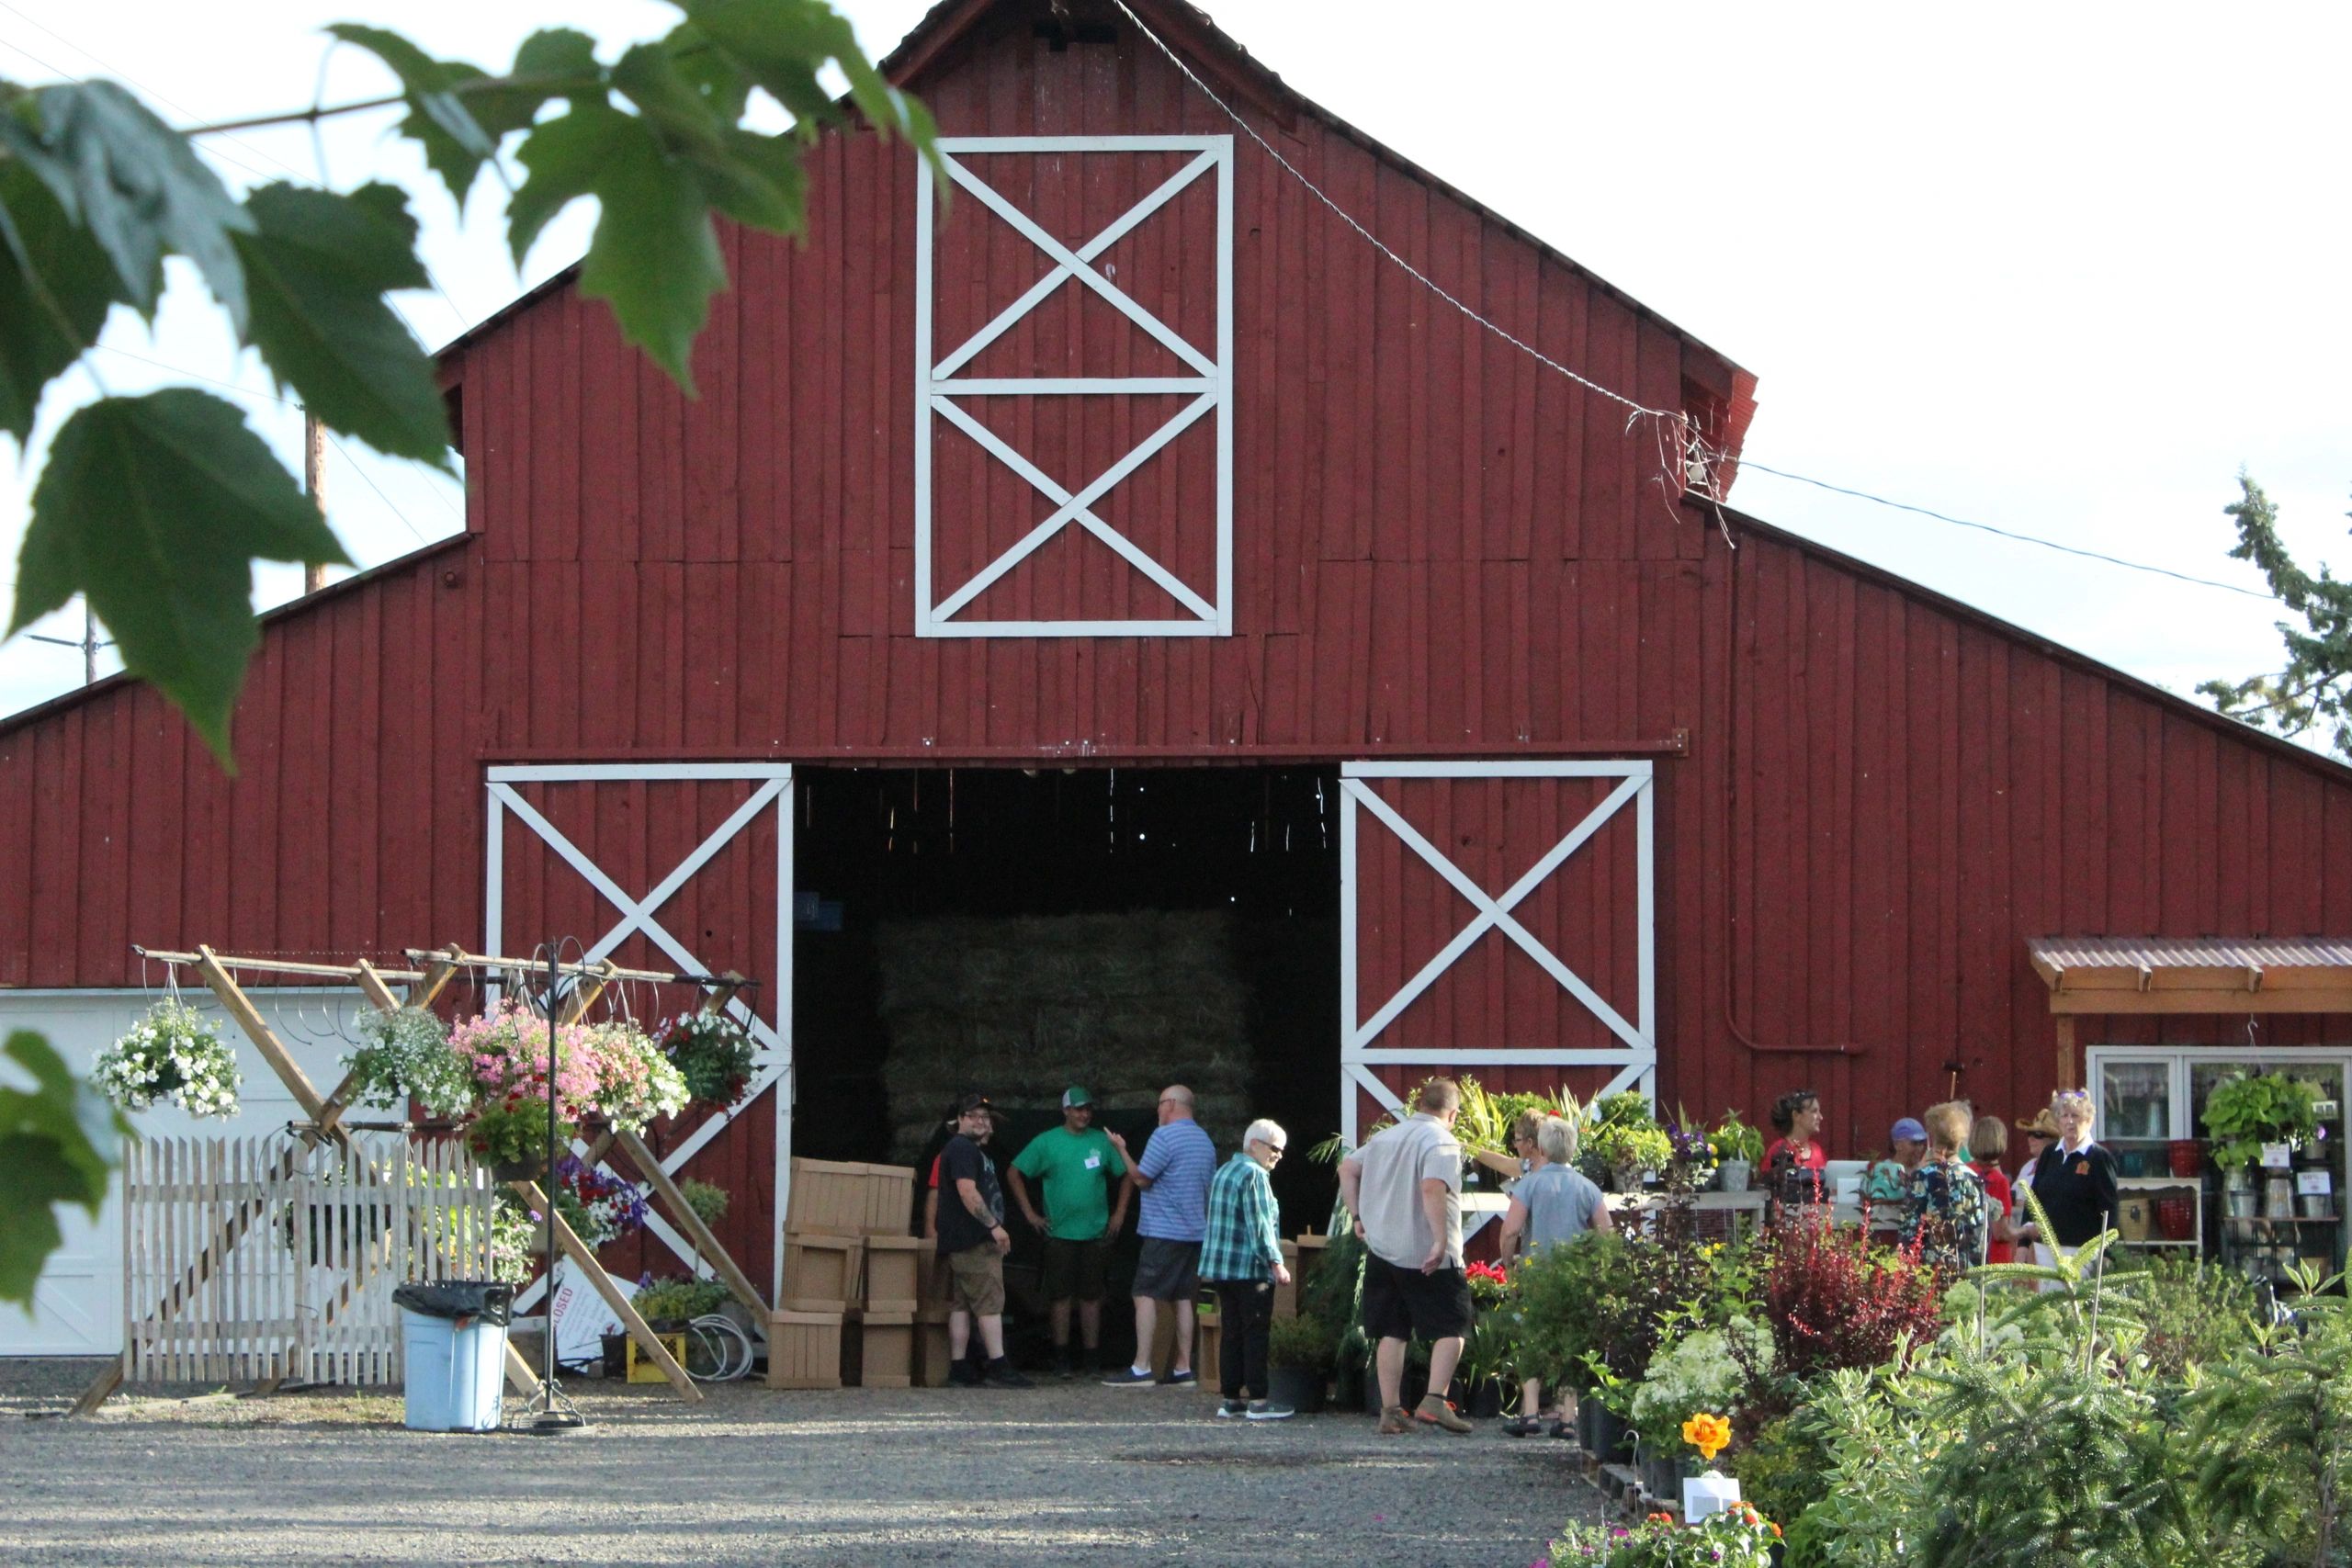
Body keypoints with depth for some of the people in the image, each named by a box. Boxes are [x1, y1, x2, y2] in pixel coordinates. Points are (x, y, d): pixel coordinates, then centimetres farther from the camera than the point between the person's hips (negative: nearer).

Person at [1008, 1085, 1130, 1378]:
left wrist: (1120, 1213, 6)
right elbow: (1014, 1173, 3)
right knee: (1060, 1296, 0)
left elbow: (1125, 1175, 14)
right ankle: (1061, 1360, 5)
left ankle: (1092, 1360, 9)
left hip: (1095, 1233, 2)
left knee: (1091, 1296, 5)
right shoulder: (1047, 1142, 1)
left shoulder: (1101, 1142, 7)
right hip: (1060, 1233, -2)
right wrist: (1029, 1212, -1)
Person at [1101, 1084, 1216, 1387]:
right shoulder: (1205, 1141, 15)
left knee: (1146, 1295, -7)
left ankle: (1141, 1369, -13)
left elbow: (1141, 1178, -10)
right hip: (1195, 1231, 8)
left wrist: (1122, 1150, 2)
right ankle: (1183, 1368, 7)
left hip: (1163, 1231, -8)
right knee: (1183, 1299, 10)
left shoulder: (1165, 1136, -12)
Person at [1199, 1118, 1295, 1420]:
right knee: (1256, 1335, -5)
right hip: (1250, 1269, -9)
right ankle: (1258, 1401, -6)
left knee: (1232, 1333, 10)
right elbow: (1260, 1225, -17)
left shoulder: (1224, 1171, 18)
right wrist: (1276, 1263, -15)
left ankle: (1231, 1398, 10)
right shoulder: (1254, 1175, -12)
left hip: (1220, 1267, 9)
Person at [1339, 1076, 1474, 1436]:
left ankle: (1391, 1411, 10)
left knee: (1391, 1333, 10)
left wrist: (1358, 1216, 20)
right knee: (1451, 1328, 1)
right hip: (1426, 1255, -7)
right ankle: (1434, 1401, -12)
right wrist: (1440, 1240, -26)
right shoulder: (1441, 1142, -10)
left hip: (1381, 1251, 7)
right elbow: (1432, 1187, -25)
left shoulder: (1385, 1137, 15)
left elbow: (1347, 1169, 20)